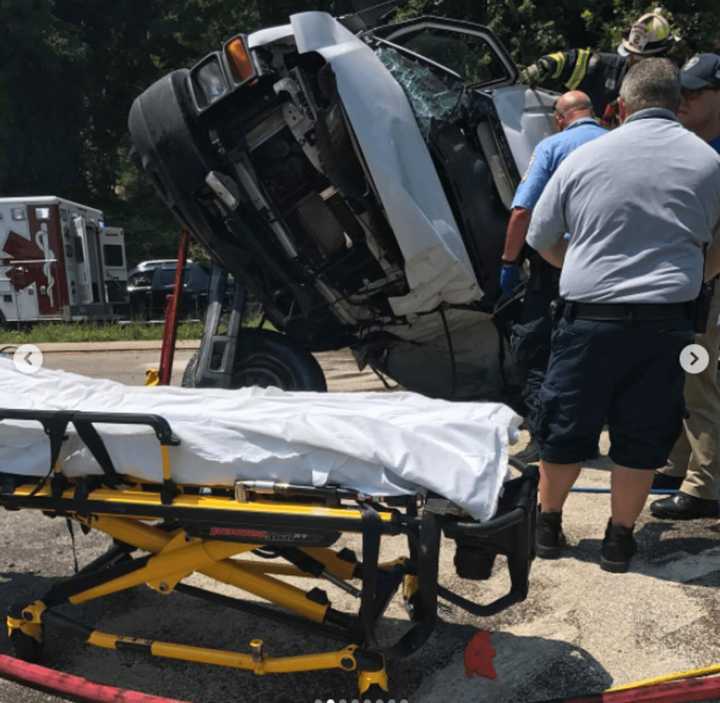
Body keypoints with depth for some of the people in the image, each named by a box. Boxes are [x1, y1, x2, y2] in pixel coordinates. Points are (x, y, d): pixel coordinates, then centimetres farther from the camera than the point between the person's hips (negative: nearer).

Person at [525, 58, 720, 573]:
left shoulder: (584, 157, 3)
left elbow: (542, 240, 11)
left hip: (590, 317, 0)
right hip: (665, 322, 1)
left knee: (566, 427, 13)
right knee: (643, 435, 12)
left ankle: (548, 525, 28)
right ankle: (620, 540, 23)